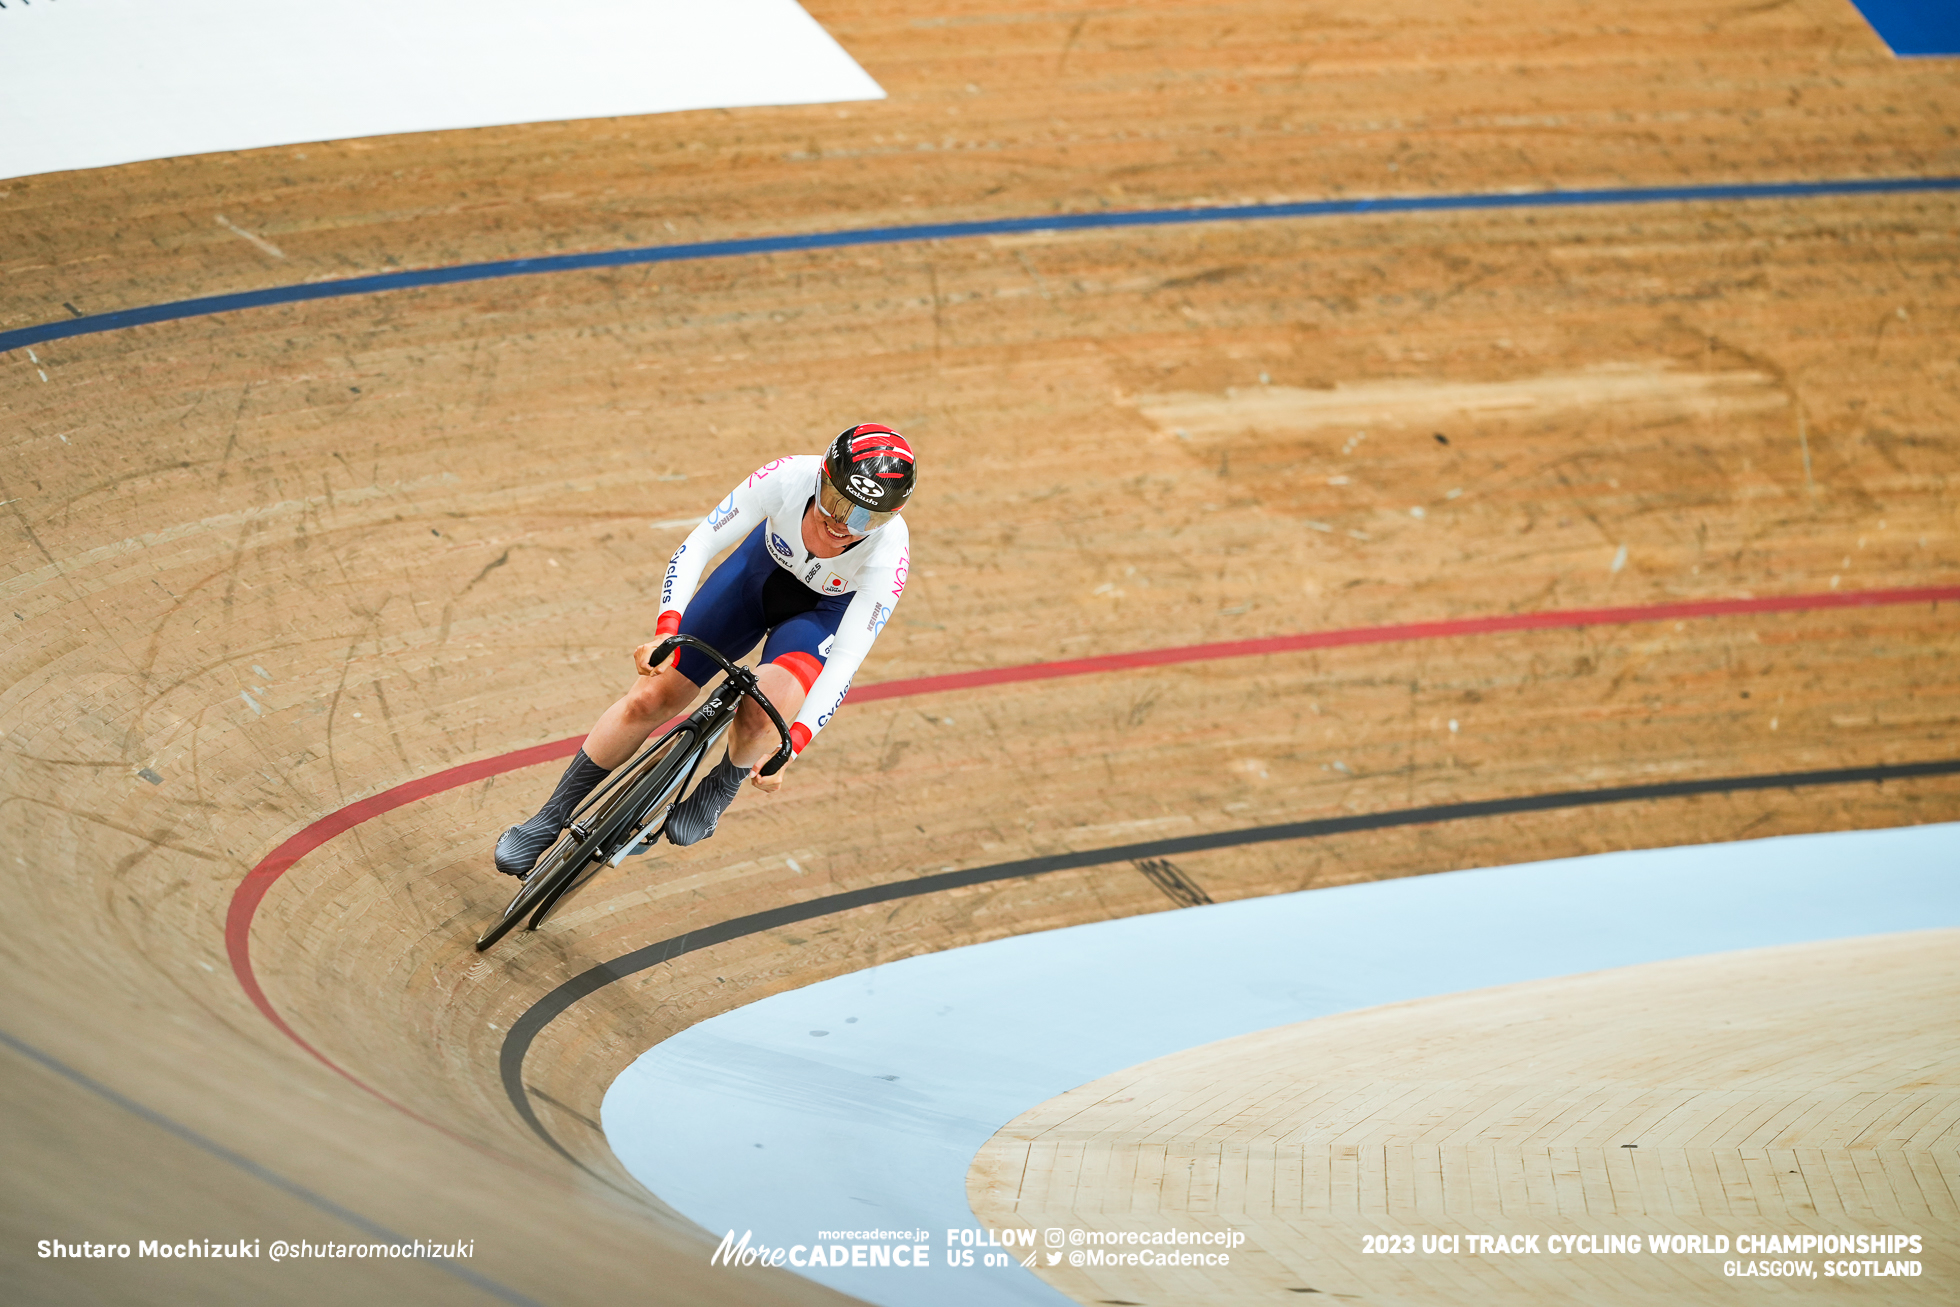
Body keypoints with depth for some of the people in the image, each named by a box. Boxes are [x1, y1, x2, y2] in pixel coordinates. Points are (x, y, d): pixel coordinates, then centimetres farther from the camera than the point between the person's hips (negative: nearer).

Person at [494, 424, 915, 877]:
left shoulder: (889, 554, -37)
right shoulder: (788, 478, -36)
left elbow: (845, 661, -35)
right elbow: (697, 546, -31)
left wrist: (791, 747, -44)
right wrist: (666, 631, -45)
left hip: (824, 612, -2)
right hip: (761, 568, 2)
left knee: (763, 712, -31)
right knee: (649, 698, -5)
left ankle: (720, 788, 5)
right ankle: (549, 820, 16)